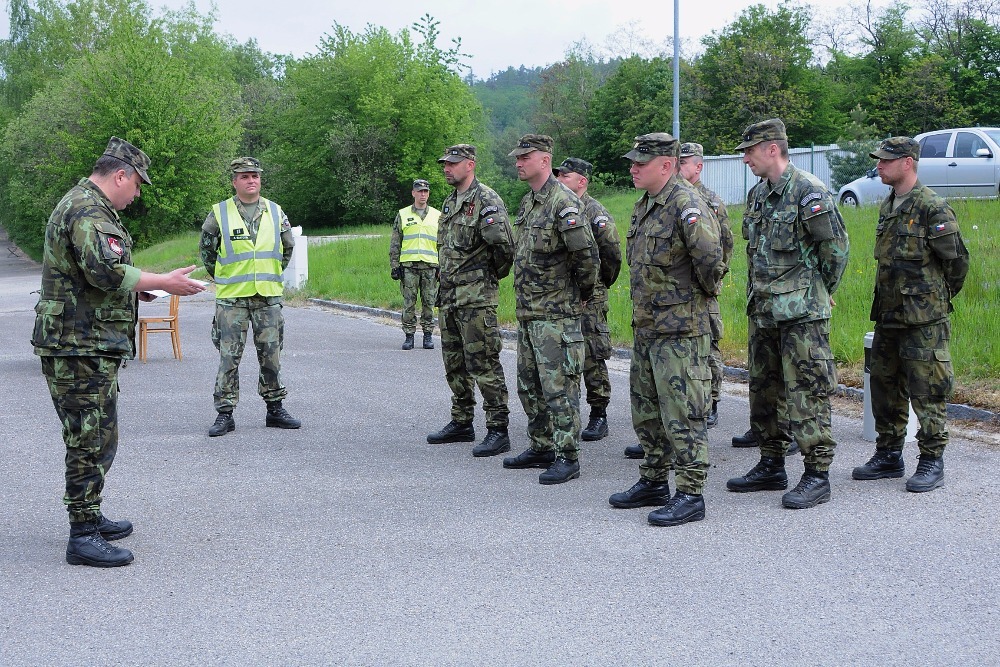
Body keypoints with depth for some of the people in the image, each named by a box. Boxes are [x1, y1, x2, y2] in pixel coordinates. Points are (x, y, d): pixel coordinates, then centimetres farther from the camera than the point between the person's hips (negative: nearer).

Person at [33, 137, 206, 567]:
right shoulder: (89, 211, -16)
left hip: (84, 343, 11)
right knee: (93, 440, -8)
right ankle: (83, 538, -5)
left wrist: (137, 287, 24)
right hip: (82, 345, -11)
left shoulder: (81, 204, 20)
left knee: (95, 437, 19)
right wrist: (162, 282, -20)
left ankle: (89, 518, 29)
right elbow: (107, 272, -28)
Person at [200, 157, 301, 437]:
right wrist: (222, 278, 9)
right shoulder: (219, 214, -1)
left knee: (271, 355, 8)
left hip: (269, 296, 3)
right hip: (231, 298, -3)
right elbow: (207, 249, 8)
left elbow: (288, 246, 20)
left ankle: (275, 409, 18)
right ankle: (224, 414, 4)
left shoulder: (275, 212, 7)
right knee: (229, 356, -2)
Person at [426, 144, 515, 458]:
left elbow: (503, 244, -22)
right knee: (455, 363, 15)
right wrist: (446, 283, 17)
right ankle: (461, 423, 26)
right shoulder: (449, 203, 16)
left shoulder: (487, 200, -12)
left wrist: (491, 276, -7)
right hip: (449, 296, 9)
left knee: (483, 364, -9)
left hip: (477, 297, -9)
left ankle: (498, 430, -6)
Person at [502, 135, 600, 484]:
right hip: (527, 312, 10)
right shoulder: (527, 202, 14)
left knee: (559, 387, -7)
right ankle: (541, 448, 26)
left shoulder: (563, 203, -17)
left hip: (556, 314, -10)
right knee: (529, 386, 16)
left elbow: (587, 254, -21)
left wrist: (582, 295, -9)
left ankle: (567, 458, -1)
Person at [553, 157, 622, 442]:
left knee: (592, 358, -3)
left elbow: (612, 255, -9)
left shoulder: (595, 213, -9)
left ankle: (599, 416, 3)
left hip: (588, 298, -7)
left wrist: (599, 286, 1)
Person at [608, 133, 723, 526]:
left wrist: (706, 289, -11)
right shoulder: (644, 205, 13)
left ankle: (690, 495, 1)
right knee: (646, 410, 17)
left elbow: (710, 257, -28)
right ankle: (653, 482, 30)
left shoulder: (686, 205, -18)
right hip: (646, 327, 10)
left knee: (682, 414, -6)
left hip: (680, 330, -10)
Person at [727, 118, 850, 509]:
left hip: (802, 313, -9)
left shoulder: (809, 192, -13)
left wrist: (821, 291, -1)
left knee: (806, 392, -7)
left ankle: (817, 476, -1)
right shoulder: (757, 194, 13)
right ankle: (771, 466, 24)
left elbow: (837, 246, -11)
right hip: (763, 311, 9)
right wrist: (758, 294, 17)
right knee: (765, 390, 14)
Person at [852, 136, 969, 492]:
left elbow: (956, 260, -9)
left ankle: (932, 462, 6)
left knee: (927, 392, -3)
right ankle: (889, 456, 24)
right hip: (888, 316, 9)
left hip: (924, 319, -9)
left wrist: (938, 298, 3)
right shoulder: (888, 206, 13)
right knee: (884, 386, 13)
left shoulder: (932, 208, -13)